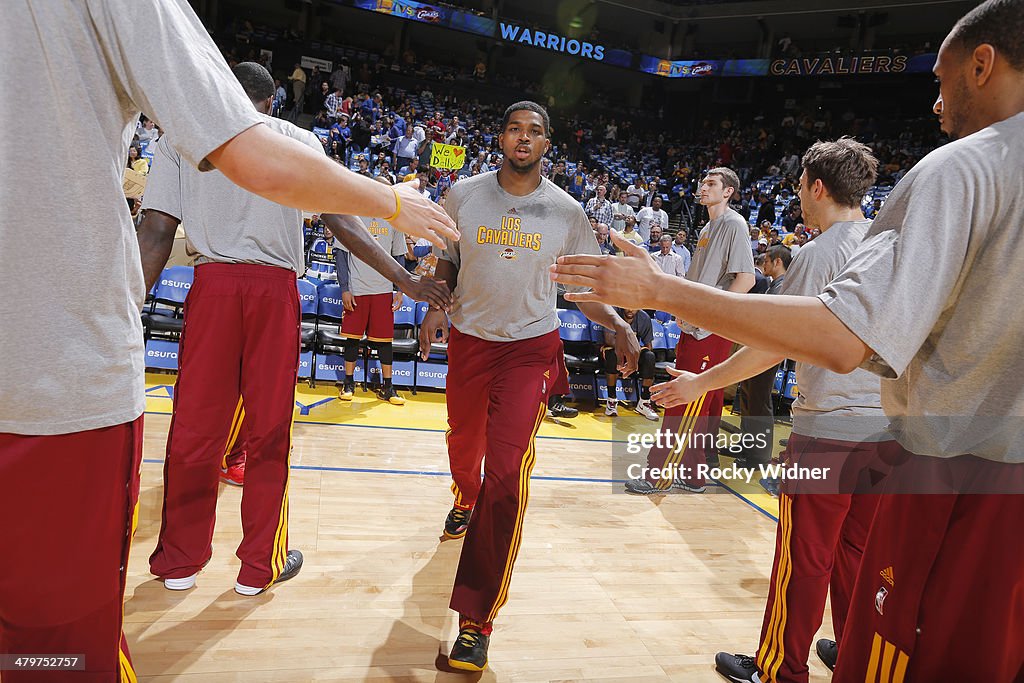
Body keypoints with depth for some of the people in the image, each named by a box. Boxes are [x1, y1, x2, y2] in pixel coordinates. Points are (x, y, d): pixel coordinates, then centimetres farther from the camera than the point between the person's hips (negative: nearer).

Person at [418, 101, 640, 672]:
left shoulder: (566, 211, -1)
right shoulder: (465, 195, 1)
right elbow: (447, 261, 12)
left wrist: (619, 327, -12)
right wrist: (436, 306, -8)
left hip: (532, 346, -2)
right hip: (469, 340, 3)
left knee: (507, 470, -15)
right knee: (464, 447, 19)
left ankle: (478, 620, -6)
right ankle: (465, 502, 59)